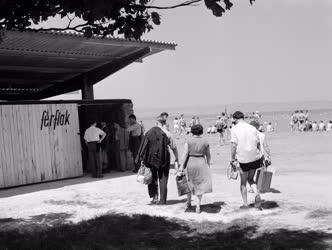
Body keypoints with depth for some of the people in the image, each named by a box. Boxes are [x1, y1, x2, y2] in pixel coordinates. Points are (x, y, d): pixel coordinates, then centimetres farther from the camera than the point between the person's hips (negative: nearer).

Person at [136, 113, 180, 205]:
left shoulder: (150, 132, -6)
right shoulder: (167, 134, -6)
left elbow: (144, 146, -7)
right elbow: (174, 148, -3)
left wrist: (142, 159, -1)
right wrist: (177, 160, 6)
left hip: (151, 159, 0)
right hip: (164, 159, 0)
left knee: (152, 178, 16)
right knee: (163, 179, 9)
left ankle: (154, 197, 10)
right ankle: (162, 200, 11)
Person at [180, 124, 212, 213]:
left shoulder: (188, 141, -5)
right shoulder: (205, 142, 1)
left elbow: (185, 154, -10)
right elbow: (208, 155, 8)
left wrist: (182, 166, -8)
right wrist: (208, 164, 22)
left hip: (190, 163, 0)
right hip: (201, 164, 0)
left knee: (190, 183, 19)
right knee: (200, 185, 4)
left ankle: (188, 203, 29)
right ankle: (198, 206, -3)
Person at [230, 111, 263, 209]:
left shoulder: (235, 129, -6)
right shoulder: (252, 128, 6)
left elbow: (233, 145, -12)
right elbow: (258, 144, 8)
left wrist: (232, 159, -7)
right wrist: (260, 157, 16)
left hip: (243, 159, -4)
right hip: (255, 158, 4)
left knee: (243, 182, 11)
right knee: (250, 179, 20)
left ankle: (245, 203, 15)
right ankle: (257, 195, -3)